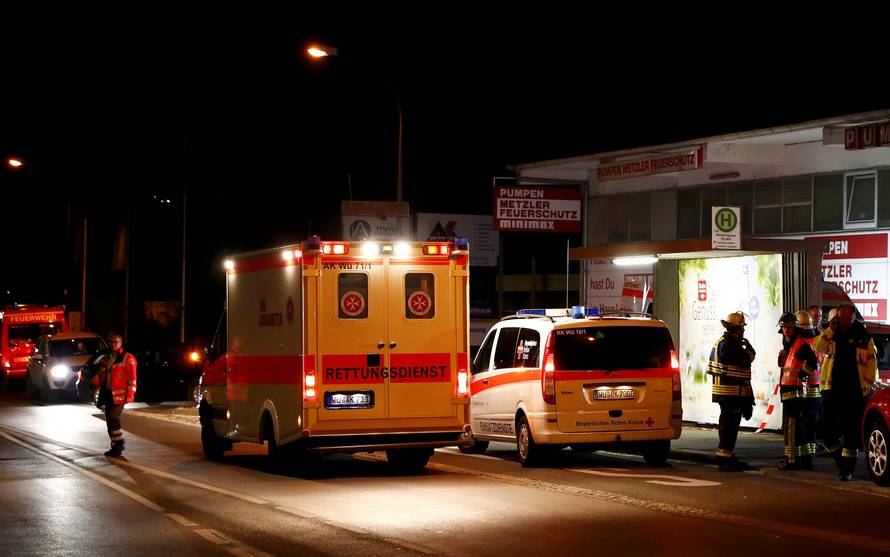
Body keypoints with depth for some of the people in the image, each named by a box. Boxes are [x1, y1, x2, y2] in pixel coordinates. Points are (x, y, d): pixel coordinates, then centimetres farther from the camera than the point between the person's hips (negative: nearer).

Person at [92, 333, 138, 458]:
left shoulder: (128, 359, -4)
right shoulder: (106, 359, 17)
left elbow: (132, 378, -9)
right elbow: (101, 374, 24)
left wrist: (130, 395, -16)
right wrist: (96, 380, 0)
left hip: (119, 395, -7)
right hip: (107, 394, 7)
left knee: (114, 419, -14)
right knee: (110, 421, 9)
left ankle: (118, 445, -5)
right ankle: (116, 446, 18)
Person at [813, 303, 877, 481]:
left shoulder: (864, 337, 3)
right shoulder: (831, 334, 9)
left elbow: (872, 362, 5)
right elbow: (818, 347, -8)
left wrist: (868, 383, -3)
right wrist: (830, 329, -14)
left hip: (854, 391, -2)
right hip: (832, 388, 2)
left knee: (851, 432, -1)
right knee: (827, 431, 0)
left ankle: (847, 469, 5)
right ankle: (840, 458, 23)